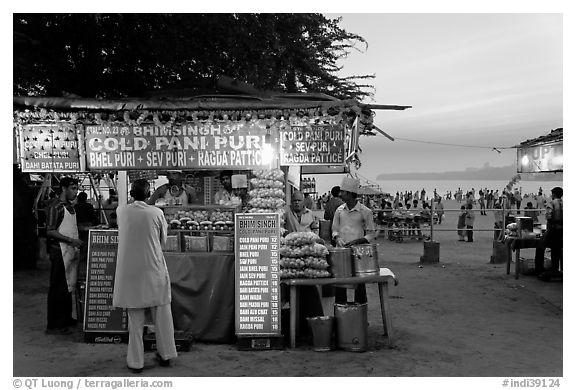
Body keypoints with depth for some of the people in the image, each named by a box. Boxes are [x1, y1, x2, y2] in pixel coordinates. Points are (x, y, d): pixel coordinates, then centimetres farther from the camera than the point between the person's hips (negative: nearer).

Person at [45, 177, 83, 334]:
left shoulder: (70, 206, 14)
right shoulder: (55, 206, -12)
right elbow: (50, 231, -18)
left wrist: (78, 241, 13)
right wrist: (71, 240, -21)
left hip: (71, 252, 9)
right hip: (60, 252, -9)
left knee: (68, 286, 16)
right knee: (57, 289, -4)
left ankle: (66, 319, 27)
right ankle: (53, 325, 2)